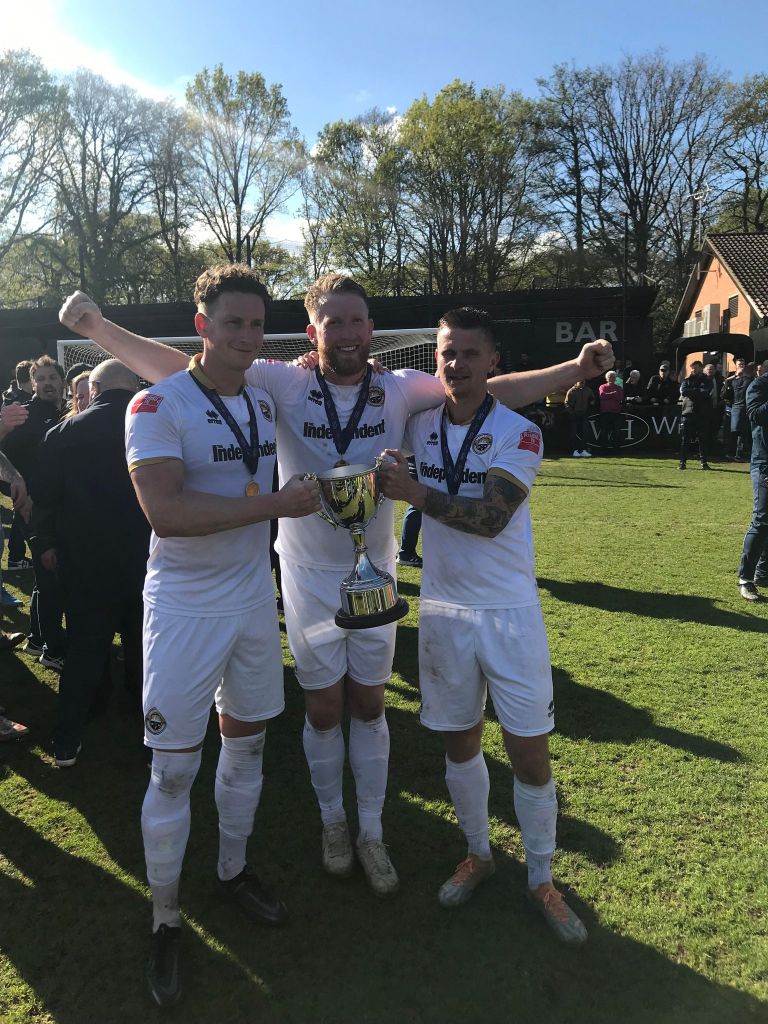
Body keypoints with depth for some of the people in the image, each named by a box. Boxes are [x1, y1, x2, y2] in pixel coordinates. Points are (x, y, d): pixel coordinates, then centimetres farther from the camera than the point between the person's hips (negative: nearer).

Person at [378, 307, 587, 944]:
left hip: (510, 612, -3)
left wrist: (416, 493, -33)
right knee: (460, 744, 16)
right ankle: (478, 854, 39)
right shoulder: (419, 425, 2)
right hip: (444, 611, 3)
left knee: (530, 753, 4)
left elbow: (491, 517, -22)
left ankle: (541, 879, 28)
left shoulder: (518, 434, -10)